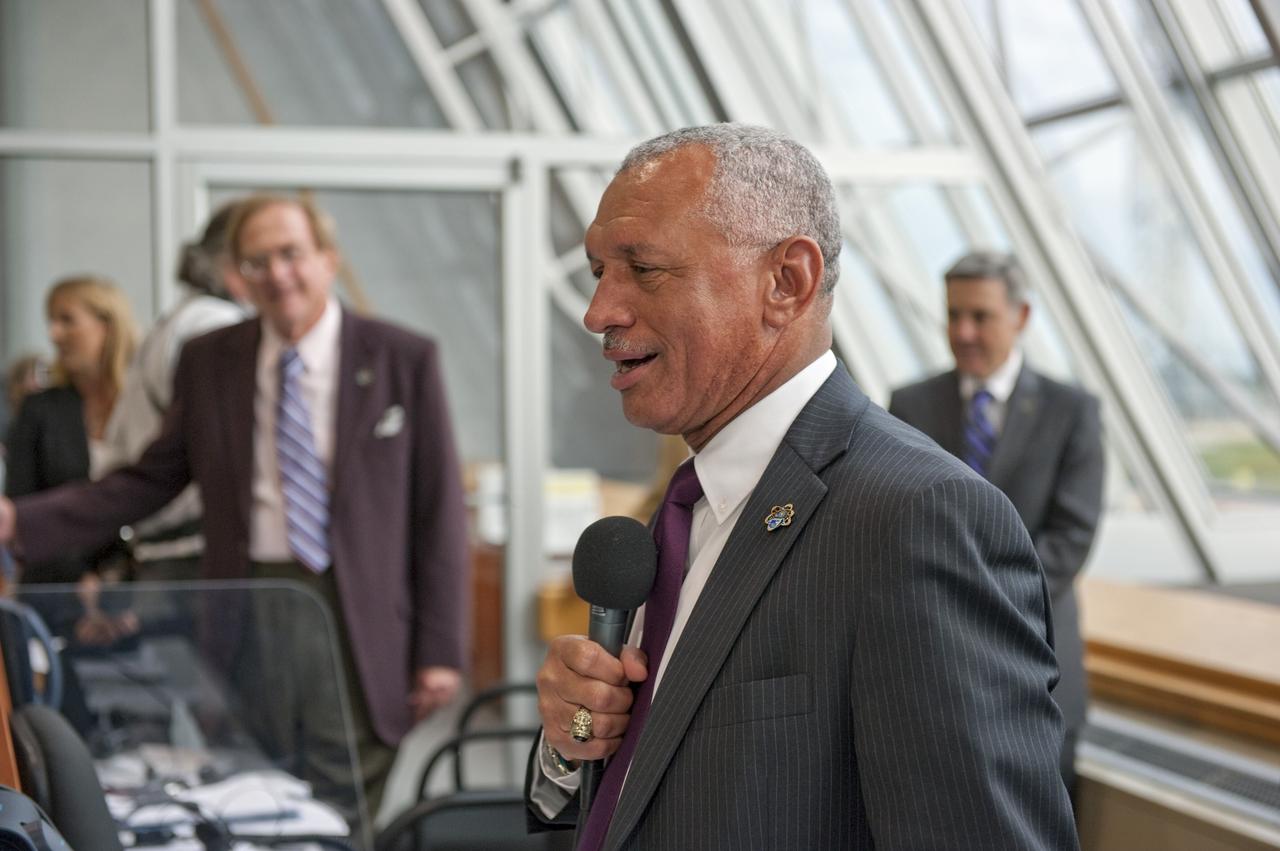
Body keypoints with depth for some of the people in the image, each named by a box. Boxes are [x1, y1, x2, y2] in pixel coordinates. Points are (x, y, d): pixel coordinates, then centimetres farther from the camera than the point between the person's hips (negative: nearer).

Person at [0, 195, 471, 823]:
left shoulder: (403, 359, 1)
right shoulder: (208, 361, 8)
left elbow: (438, 509, 1)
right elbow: (150, 481, 12)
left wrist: (440, 650, -3)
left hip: (356, 622, -2)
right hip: (248, 615, 2)